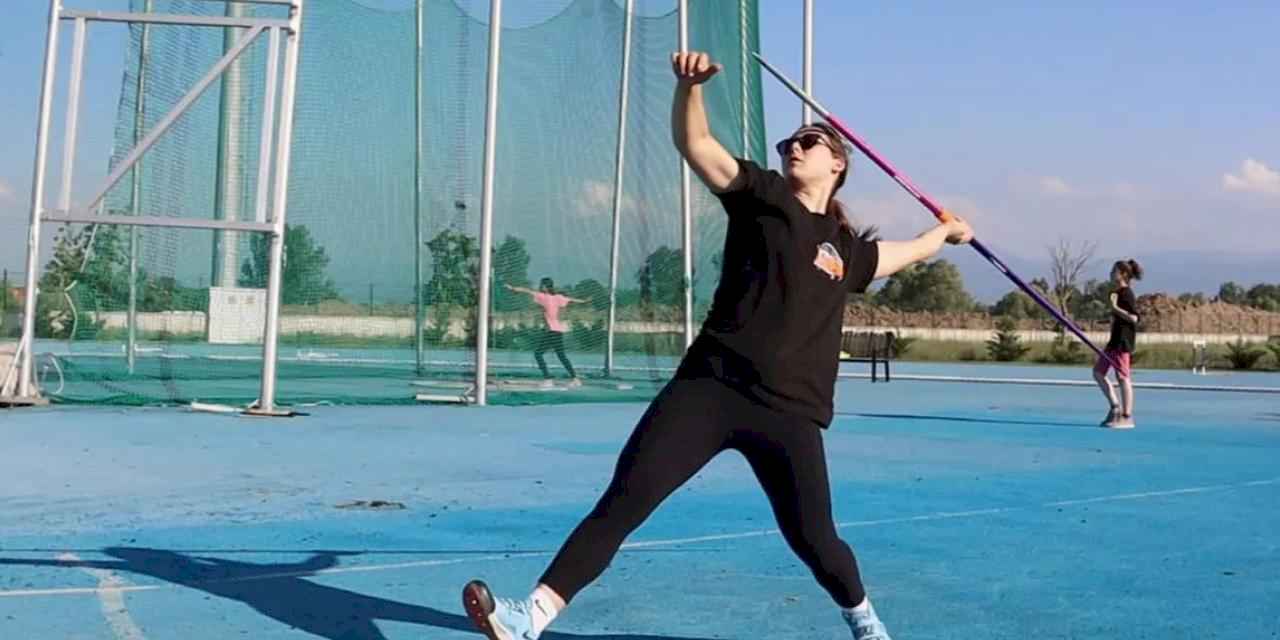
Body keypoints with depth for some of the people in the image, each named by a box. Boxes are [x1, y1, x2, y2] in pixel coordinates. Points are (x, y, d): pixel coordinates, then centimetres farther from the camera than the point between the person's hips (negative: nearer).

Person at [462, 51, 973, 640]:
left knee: (813, 541, 4)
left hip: (790, 411, 2)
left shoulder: (846, 249, 18)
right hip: (711, 386, -2)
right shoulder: (762, 194, 10)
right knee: (623, 500, -13)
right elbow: (694, 143, -4)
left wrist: (944, 232, 51)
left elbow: (893, 256, 42)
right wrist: (690, 84, -21)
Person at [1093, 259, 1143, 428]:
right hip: (1115, 341, 10)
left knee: (1123, 378, -6)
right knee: (1098, 372, 11)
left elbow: (1133, 317, -21)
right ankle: (1115, 406, 16)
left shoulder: (1127, 293, -13)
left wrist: (1115, 307, -23)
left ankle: (1126, 417, -1)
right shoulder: (1118, 292, 15)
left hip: (1123, 342, -10)